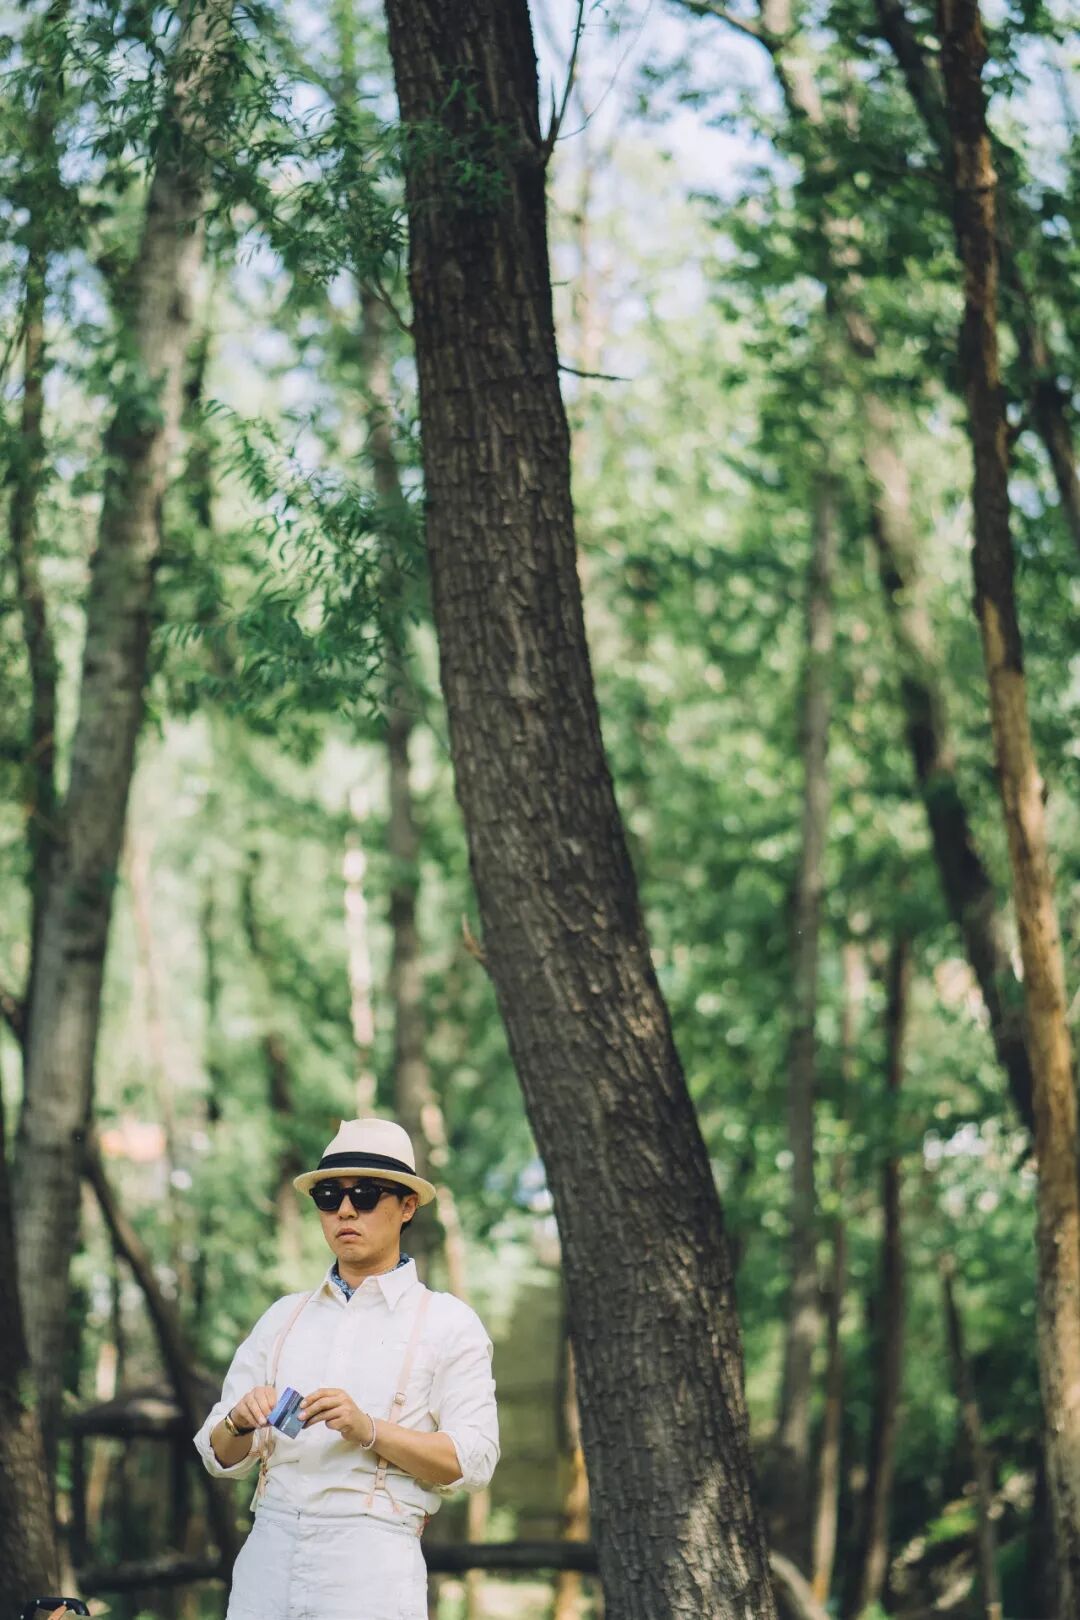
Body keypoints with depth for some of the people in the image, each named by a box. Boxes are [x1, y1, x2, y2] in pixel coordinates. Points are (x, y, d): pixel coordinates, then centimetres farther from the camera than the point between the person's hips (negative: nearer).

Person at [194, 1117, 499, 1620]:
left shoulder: (448, 1322, 7)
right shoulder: (283, 1317, 18)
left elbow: (473, 1460, -3)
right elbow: (221, 1457, 14)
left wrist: (369, 1430, -17)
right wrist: (240, 1423, -9)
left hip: (372, 1564, -4)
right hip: (269, 1555, 4)